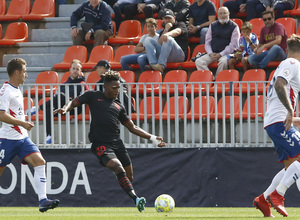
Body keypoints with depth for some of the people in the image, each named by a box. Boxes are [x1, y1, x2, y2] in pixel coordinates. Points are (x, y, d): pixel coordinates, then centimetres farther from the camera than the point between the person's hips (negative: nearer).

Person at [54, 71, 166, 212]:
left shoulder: (118, 106, 22)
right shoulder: (93, 96, 12)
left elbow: (132, 128, 25)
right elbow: (74, 103, 12)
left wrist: (152, 138, 17)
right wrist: (65, 109, -13)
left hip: (117, 143, 6)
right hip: (100, 144, -6)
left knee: (129, 177, 2)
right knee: (118, 168, -25)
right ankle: (136, 199, -36)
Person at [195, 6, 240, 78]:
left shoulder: (234, 27, 3)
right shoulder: (212, 26, 17)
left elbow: (233, 45, -4)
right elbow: (207, 42, 16)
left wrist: (220, 54, -13)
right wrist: (210, 54, -4)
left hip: (226, 53, -4)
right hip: (212, 53, 4)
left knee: (223, 61, -38)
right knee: (198, 61, -20)